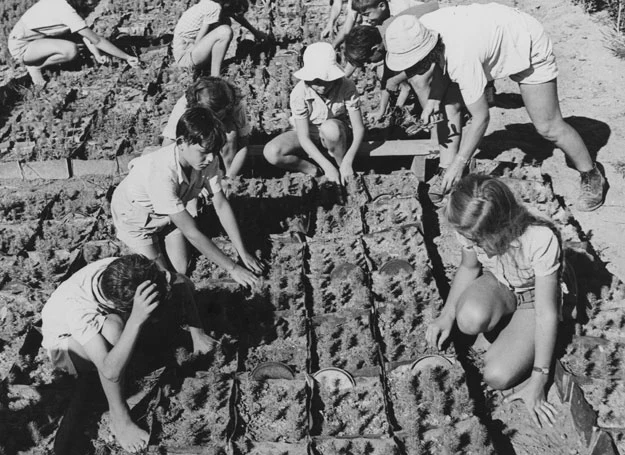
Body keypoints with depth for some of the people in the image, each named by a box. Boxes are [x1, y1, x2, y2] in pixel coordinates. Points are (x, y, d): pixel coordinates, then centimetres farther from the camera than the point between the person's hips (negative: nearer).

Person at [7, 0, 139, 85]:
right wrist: (127, 57, -21)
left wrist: (97, 55, -13)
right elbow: (97, 40, -26)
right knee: (71, 50, -29)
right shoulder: (66, 11, -28)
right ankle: (35, 66, -5)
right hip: (21, 47, -9)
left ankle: (37, 60, 11)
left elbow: (86, 33, 1)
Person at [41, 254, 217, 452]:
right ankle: (119, 418, -21)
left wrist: (197, 333, -18)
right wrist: (136, 321, -57)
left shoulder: (130, 274, -30)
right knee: (112, 328, -39)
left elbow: (183, 284, -14)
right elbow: (111, 372, -49)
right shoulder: (78, 307, -43)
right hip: (64, 342, -5)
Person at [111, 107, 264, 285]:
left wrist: (243, 253, -19)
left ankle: (160, 239, 28)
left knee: (181, 270, 1)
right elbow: (192, 233, -39)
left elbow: (221, 205, -15)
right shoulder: (161, 173, -43)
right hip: (135, 215, -5)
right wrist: (232, 268, -35)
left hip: (169, 213, 5)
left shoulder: (206, 160, -26)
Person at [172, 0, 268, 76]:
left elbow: (238, 16, 23)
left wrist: (255, 32, 34)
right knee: (225, 31, -25)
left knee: (225, 21, 12)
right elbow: (198, 41, -21)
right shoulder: (214, 9, -23)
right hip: (185, 56, -9)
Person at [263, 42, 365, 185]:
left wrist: (347, 162, -35)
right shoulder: (299, 93, -25)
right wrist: (327, 166, -34)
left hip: (337, 135, 0)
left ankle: (342, 164, -12)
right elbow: (303, 137, -25)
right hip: (309, 137, 0)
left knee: (330, 127, -38)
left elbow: (359, 128, -22)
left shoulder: (347, 87, -24)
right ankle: (314, 171, -9)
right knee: (271, 153, -27)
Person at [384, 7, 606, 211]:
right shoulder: (424, 26, -21)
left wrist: (458, 164, -29)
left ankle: (592, 177, 12)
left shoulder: (461, 58, -42)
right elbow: (441, 61, 2)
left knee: (548, 126, -7)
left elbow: (481, 118, -34)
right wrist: (434, 97, -13)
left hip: (531, 49, -8)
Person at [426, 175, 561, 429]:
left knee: (497, 377, -24)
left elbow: (547, 313, -27)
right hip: (496, 284, 3)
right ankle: (505, 333, -1)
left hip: (532, 300, -3)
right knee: (470, 319, -35)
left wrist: (538, 380, -22)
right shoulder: (471, 230, -23)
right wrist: (447, 313, -11)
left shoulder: (541, 240, -37)